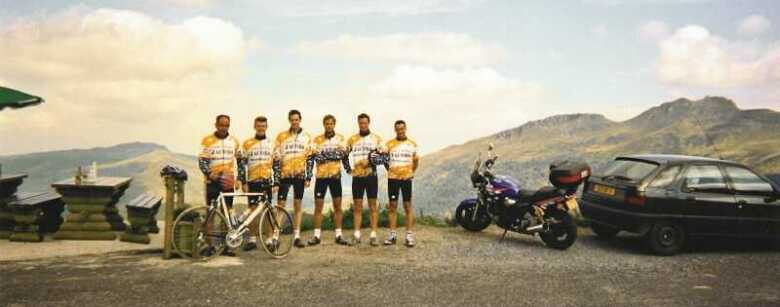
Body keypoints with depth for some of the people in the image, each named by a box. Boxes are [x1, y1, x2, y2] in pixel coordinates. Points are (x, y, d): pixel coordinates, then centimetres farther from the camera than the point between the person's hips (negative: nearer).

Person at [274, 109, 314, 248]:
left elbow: (310, 158, 6)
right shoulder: (281, 136, 4)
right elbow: (276, 158, 3)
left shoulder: (306, 137, 7)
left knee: (298, 206, 6)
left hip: (300, 175, 1)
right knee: (280, 205, -3)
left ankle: (297, 237, 11)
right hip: (285, 175, -1)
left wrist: (308, 177, -1)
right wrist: (276, 177, -4)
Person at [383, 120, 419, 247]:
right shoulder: (389, 144, 4)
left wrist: (412, 172, 7)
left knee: (408, 206, -1)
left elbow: (416, 160, 17)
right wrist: (389, 170, 3)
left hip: (406, 178, 0)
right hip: (392, 178, 0)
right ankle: (392, 235, 9)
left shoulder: (412, 144, 8)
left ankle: (409, 236, 1)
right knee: (392, 206, 3)